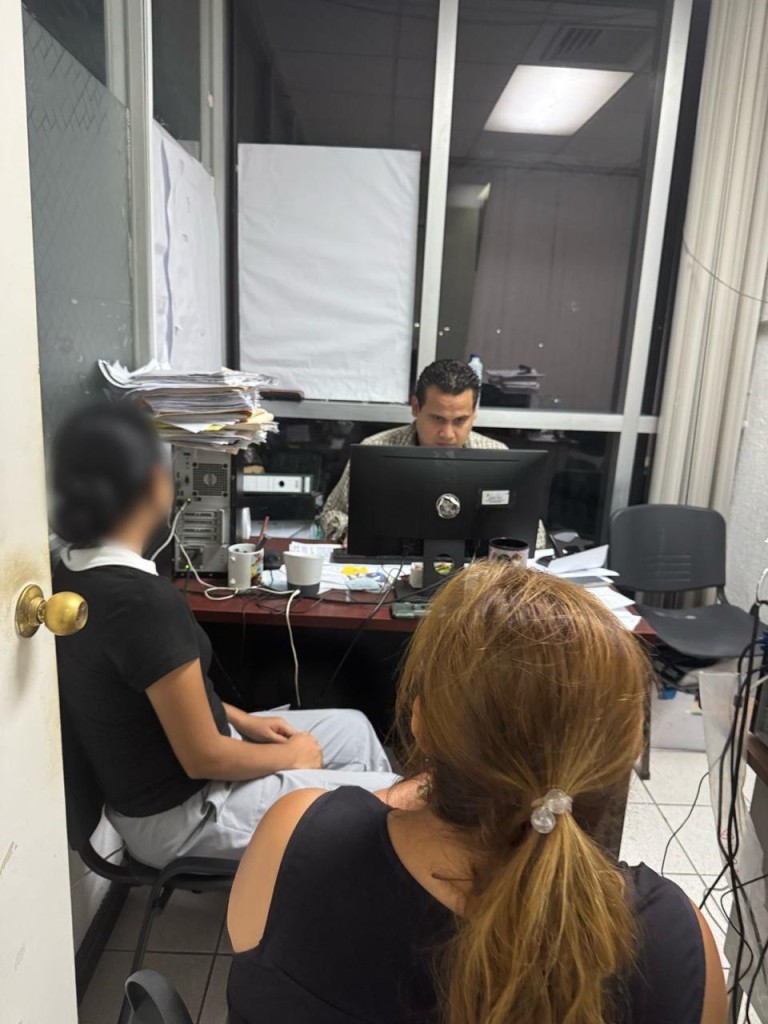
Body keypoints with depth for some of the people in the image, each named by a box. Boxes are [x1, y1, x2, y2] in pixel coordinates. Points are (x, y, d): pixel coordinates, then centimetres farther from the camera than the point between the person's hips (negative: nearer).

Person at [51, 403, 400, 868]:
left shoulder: (72, 574, -4)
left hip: (153, 782, 9)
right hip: (181, 812, -9)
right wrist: (290, 756, -7)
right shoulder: (144, 600, -33)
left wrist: (243, 720, 8)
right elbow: (205, 758, -25)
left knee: (352, 728, 18)